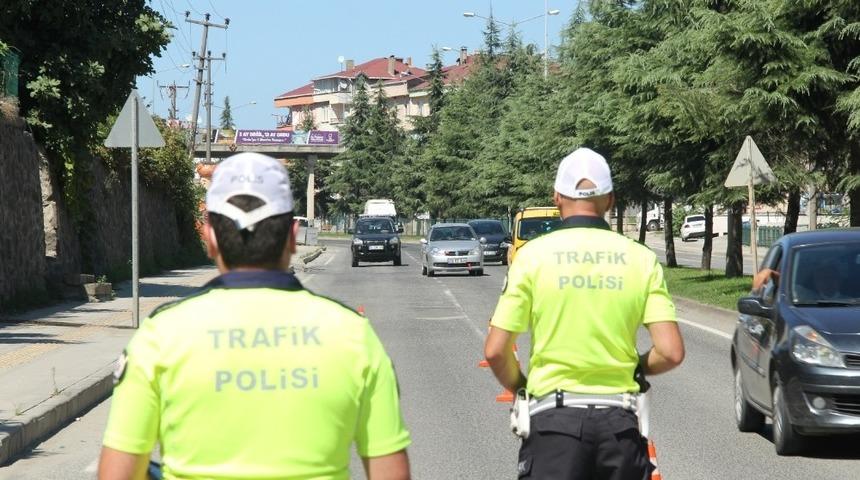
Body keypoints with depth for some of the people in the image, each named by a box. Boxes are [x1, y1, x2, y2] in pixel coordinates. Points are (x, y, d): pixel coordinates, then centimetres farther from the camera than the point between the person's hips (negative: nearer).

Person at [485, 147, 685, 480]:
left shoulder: (534, 255, -3)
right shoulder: (641, 258, 1)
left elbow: (496, 352, -6)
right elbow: (671, 353, -5)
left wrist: (521, 388, 13)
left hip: (555, 418, -2)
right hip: (619, 421, 2)